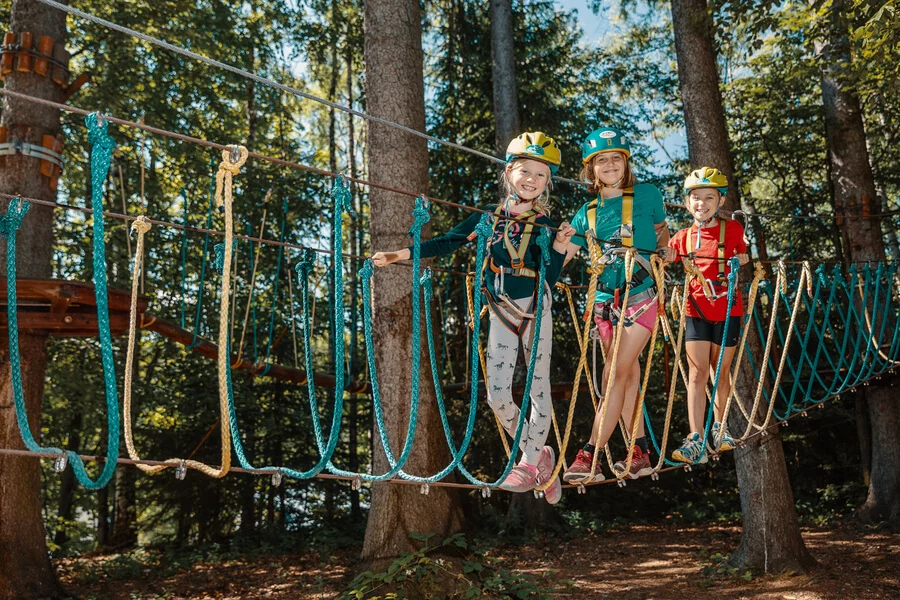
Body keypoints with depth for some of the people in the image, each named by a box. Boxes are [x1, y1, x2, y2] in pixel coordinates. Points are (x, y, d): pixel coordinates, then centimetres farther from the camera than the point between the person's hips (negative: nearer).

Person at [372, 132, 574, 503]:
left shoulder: (544, 225, -5)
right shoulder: (491, 216, 2)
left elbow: (548, 281, -10)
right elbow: (449, 242, 0)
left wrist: (560, 249, -25)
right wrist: (403, 254, -6)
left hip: (536, 312, -3)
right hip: (502, 314, 3)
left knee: (538, 389, 3)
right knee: (497, 395, 0)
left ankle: (529, 464, 20)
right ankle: (538, 453, 21)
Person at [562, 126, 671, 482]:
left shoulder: (645, 195, 1)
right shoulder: (588, 212, 10)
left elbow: (661, 232, 18)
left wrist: (664, 251, 1)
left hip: (640, 295, -5)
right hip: (606, 299, 5)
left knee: (616, 375, -12)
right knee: (628, 376, 9)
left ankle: (589, 458, -12)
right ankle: (640, 454, 18)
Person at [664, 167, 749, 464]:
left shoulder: (732, 229, 0)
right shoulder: (682, 237, 3)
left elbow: (743, 258, 15)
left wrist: (742, 261, -4)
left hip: (727, 310, 0)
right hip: (696, 311, 0)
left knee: (720, 373, 11)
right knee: (697, 374, -7)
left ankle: (719, 427, 31)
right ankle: (696, 440, -11)